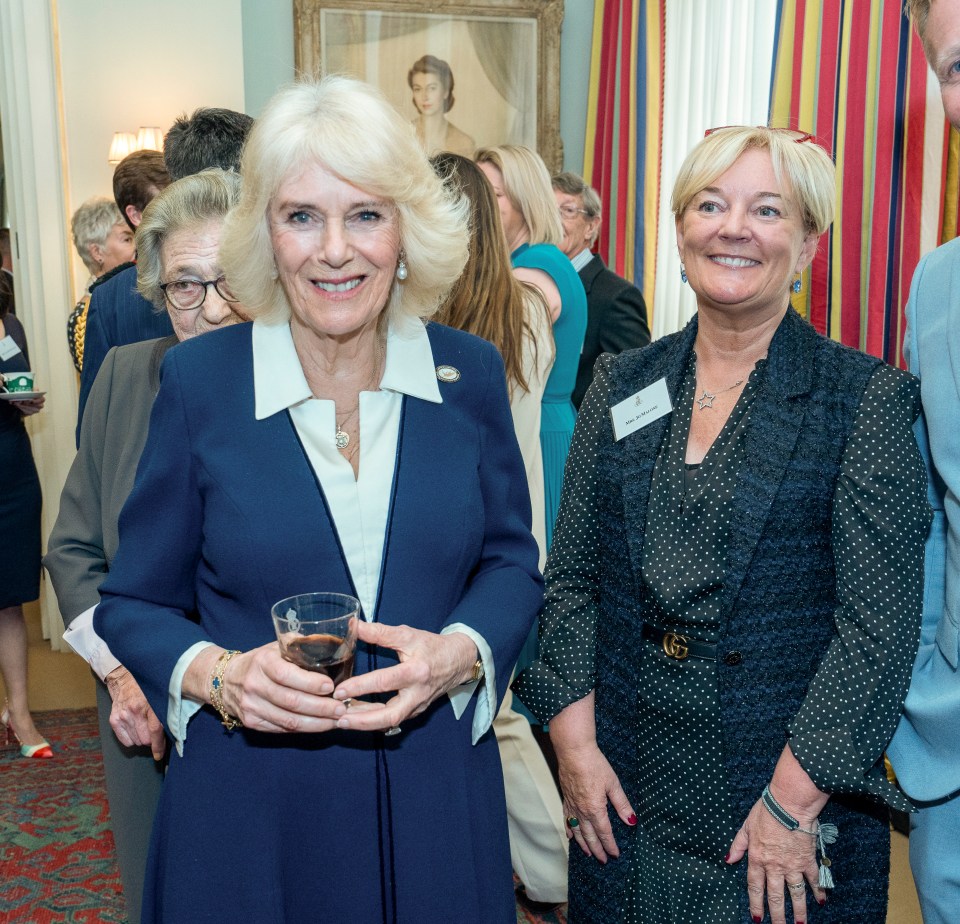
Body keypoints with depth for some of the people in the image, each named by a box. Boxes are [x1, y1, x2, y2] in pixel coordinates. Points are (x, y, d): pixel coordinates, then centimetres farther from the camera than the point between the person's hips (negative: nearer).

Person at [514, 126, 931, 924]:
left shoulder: (867, 399, -8)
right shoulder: (622, 384, 3)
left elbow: (879, 625, -12)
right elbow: (571, 575, 4)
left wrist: (793, 801, -16)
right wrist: (576, 745, -3)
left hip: (794, 780, -3)